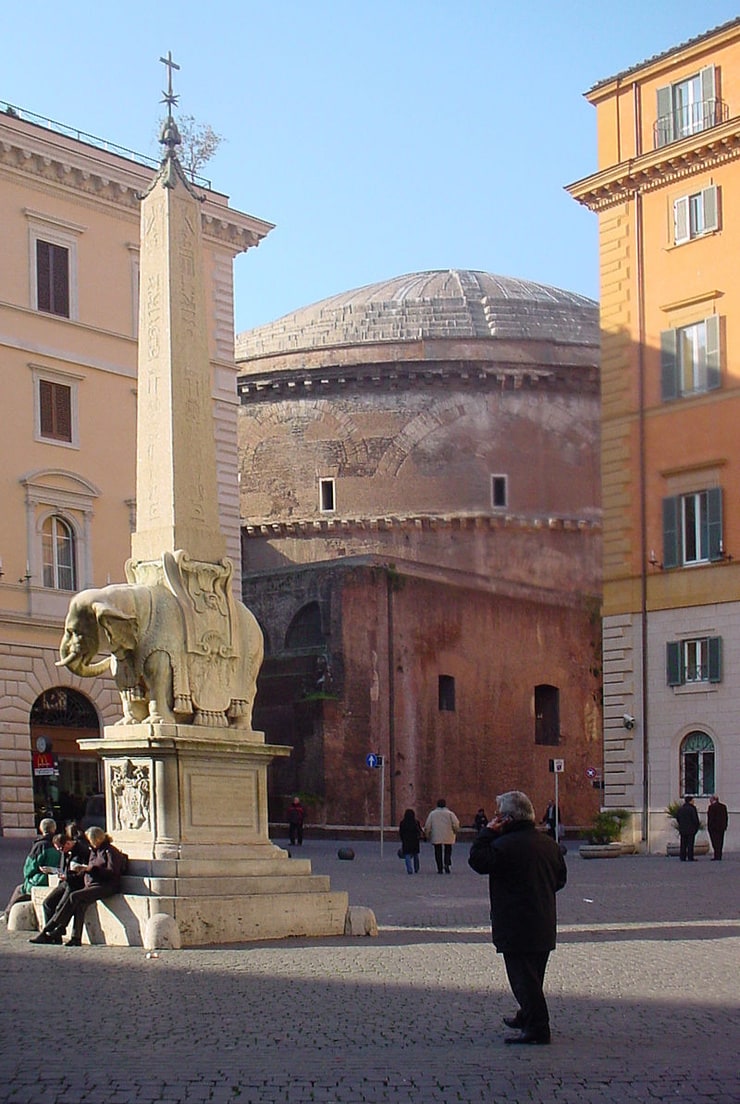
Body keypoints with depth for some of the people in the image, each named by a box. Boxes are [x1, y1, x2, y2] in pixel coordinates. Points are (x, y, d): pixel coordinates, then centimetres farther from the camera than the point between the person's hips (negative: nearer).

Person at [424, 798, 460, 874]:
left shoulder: (432, 813, 3)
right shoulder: (449, 813, -2)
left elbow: (427, 826, 2)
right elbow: (456, 823, -9)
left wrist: (427, 835, 13)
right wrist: (456, 831, 10)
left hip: (436, 837, 1)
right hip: (448, 838, -1)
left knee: (438, 852, 7)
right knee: (448, 851, 10)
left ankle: (439, 868, 4)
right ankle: (446, 864, -13)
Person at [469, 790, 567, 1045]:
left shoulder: (505, 845, -18)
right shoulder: (548, 842, 8)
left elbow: (477, 860, -12)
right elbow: (561, 878, 15)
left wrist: (489, 832, -6)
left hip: (516, 926, -8)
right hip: (544, 925, 8)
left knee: (523, 976, -4)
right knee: (533, 974, 21)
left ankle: (536, 1027, -5)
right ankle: (528, 1016, 35)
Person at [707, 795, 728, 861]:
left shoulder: (711, 807, -11)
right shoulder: (723, 806, 8)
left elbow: (710, 818, -13)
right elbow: (726, 817, 11)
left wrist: (709, 826, -9)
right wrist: (725, 826, 15)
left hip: (713, 827, -6)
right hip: (722, 827, 6)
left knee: (715, 842, -5)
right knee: (720, 842, 10)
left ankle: (717, 856, -8)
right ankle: (719, 856, 12)